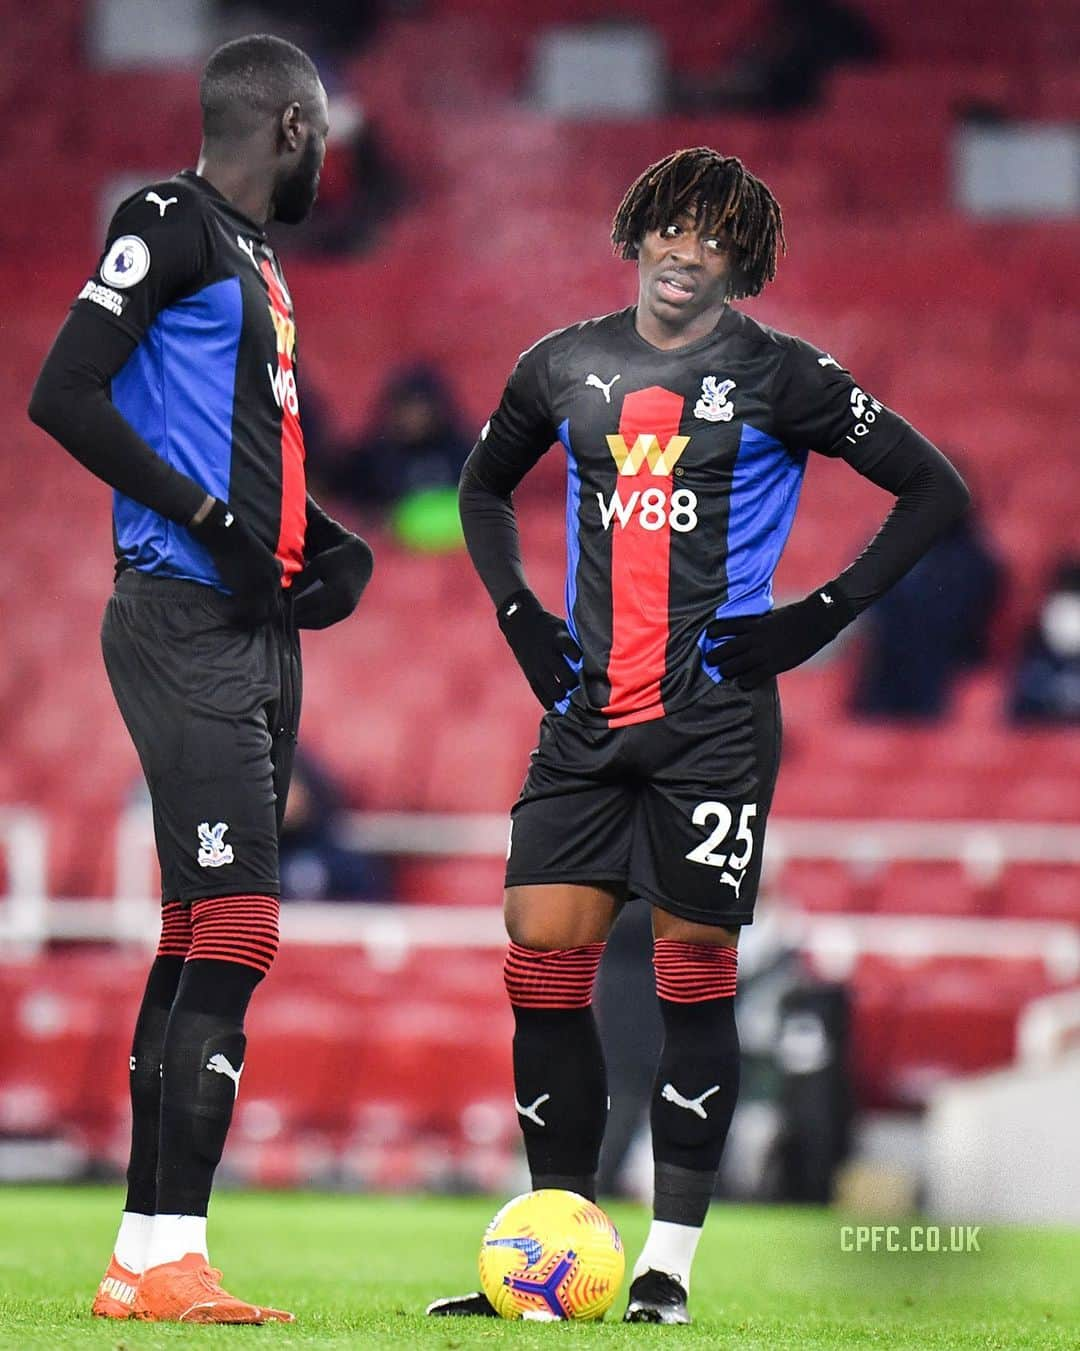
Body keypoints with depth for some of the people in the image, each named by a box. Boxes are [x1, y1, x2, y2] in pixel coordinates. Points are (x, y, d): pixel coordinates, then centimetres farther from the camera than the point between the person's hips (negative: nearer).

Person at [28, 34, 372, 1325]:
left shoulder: (251, 256, 21)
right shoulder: (170, 223, -7)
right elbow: (63, 395, -15)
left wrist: (322, 546, 13)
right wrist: (210, 519, -17)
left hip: (253, 629, 10)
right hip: (186, 623, -10)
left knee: (199, 939, 9)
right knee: (233, 926, -15)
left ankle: (143, 1255, 12)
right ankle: (172, 1259, -17)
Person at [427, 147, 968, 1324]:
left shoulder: (778, 376, -1)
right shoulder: (567, 367, 10)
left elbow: (935, 489, 2)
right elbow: (483, 487, 27)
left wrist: (825, 615, -4)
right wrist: (518, 617, 13)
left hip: (712, 718, -4)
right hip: (585, 718, 4)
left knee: (693, 972, -5)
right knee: (542, 959, -3)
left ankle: (668, 1263, 1)